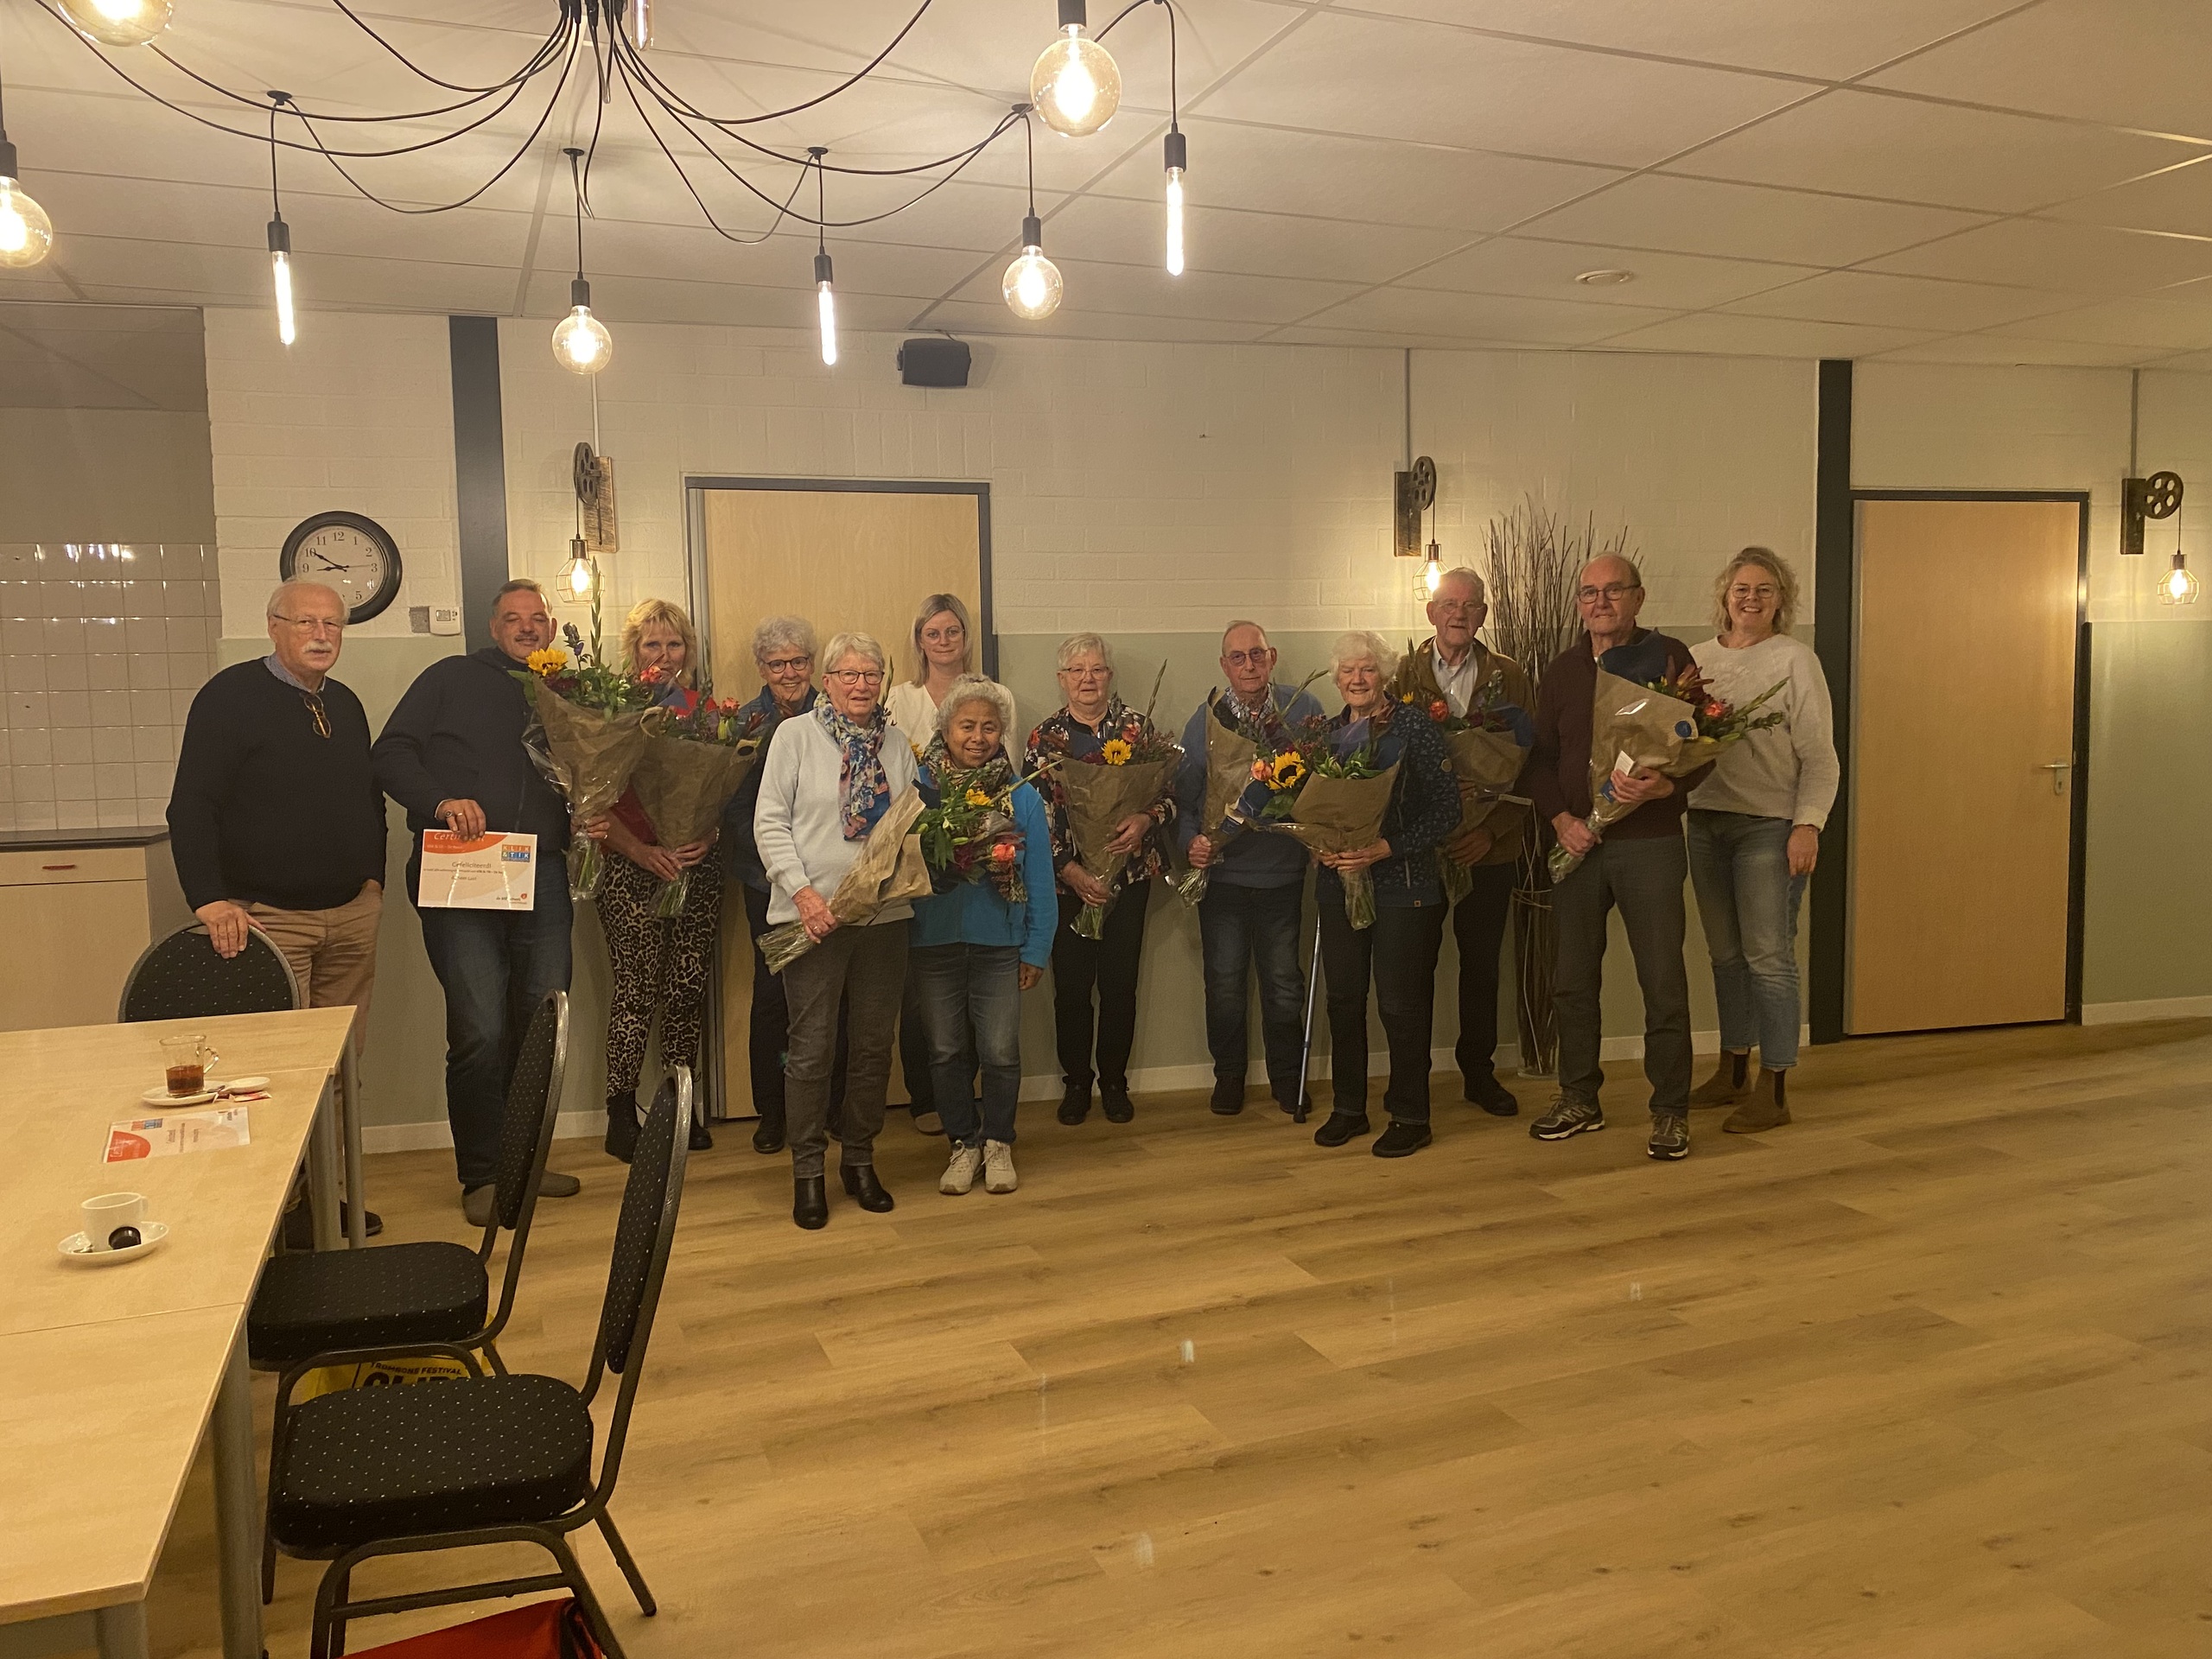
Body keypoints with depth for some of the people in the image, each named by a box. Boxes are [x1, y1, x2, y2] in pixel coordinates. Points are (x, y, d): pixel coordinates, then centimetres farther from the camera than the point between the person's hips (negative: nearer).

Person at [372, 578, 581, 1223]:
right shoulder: (451, 679, 7)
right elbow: (390, 756, 1)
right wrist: (440, 800, -14)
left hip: (540, 879, 4)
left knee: (543, 1024, 6)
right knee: (480, 1030, -10)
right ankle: (482, 1175, 5)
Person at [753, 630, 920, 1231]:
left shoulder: (897, 744, 11)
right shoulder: (795, 735, -1)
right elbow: (770, 822, -5)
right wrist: (802, 892, -14)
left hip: (884, 914, 4)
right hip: (813, 915, -4)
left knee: (873, 1044, 10)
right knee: (811, 1046, 0)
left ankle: (860, 1160, 25)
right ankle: (807, 1171, 13)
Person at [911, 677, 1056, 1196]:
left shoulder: (1022, 798, 0)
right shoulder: (917, 788, -1)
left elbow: (1039, 878, 2)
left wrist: (1037, 949, 0)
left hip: (999, 942, 0)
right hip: (933, 939, 1)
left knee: (1000, 1052, 2)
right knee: (947, 1051, 10)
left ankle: (998, 1142, 24)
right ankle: (963, 1142, 28)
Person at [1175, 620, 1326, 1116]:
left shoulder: (1303, 712, 0)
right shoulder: (1205, 720, 2)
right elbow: (1184, 795, 3)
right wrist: (1192, 840, -13)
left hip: (1282, 869, 0)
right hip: (1222, 870, 1)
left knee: (1283, 981, 9)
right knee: (1224, 980, 9)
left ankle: (1287, 1076, 25)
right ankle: (1228, 1075, 25)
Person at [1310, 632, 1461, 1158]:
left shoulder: (1415, 727, -6)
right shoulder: (1328, 732, 9)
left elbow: (1446, 809, -10)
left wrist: (1384, 848, -18)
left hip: (1403, 884, -5)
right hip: (1338, 882, 5)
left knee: (1401, 1002, -1)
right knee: (1344, 997, 8)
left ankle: (1409, 1116, 12)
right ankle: (1348, 1108, 22)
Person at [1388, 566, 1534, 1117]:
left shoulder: (1510, 679, 4)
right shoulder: (1403, 675, 3)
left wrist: (1493, 830, -11)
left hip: (1488, 849, 1)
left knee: (1482, 964, 10)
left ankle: (1479, 1072, 25)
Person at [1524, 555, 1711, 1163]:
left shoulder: (1671, 657, -2)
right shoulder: (1563, 669, 10)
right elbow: (1539, 757, 10)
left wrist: (1665, 787, -22)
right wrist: (1561, 818, -5)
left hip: (1650, 842, -4)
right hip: (1576, 842, 4)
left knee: (1663, 981, -1)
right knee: (1573, 978, 10)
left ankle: (1670, 1111, 12)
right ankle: (1579, 1099, 24)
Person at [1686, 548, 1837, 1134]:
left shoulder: (1794, 659, -4)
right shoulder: (1697, 658, 10)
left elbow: (1819, 756, -7)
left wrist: (1808, 825, -16)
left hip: (1769, 826, -5)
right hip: (1706, 821, 5)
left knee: (1769, 957, -3)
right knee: (1724, 953, 13)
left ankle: (1773, 1091, 5)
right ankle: (1733, 1071, 25)